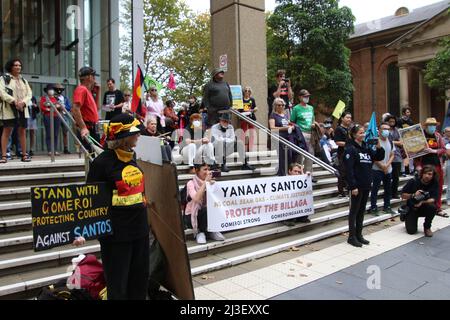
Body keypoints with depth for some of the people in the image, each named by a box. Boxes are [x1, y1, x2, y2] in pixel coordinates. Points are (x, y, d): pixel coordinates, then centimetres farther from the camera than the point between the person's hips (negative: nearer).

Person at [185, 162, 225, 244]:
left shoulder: (210, 182, 0)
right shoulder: (191, 183, -14)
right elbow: (197, 199, -33)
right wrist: (205, 182, -29)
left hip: (207, 215, 5)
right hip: (191, 216, -4)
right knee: (206, 210, -33)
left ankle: (211, 231, -2)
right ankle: (200, 232, -8)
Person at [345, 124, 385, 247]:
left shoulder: (366, 148, 11)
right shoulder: (350, 149, -11)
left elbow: (379, 157, 14)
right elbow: (348, 169, -18)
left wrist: (379, 147, -4)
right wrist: (353, 186, -21)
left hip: (366, 185, 7)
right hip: (357, 185, -7)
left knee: (362, 210, 13)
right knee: (354, 211, 1)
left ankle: (359, 235, 23)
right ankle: (352, 237, 10)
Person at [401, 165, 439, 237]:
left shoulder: (435, 184, -12)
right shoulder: (413, 181, -14)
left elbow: (433, 199, -20)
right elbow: (403, 195, -9)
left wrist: (422, 202, -37)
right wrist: (413, 195, -27)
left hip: (424, 208, 2)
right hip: (412, 208, -1)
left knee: (432, 207, -34)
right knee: (411, 231, -16)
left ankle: (427, 227, -7)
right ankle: (408, 220, 21)